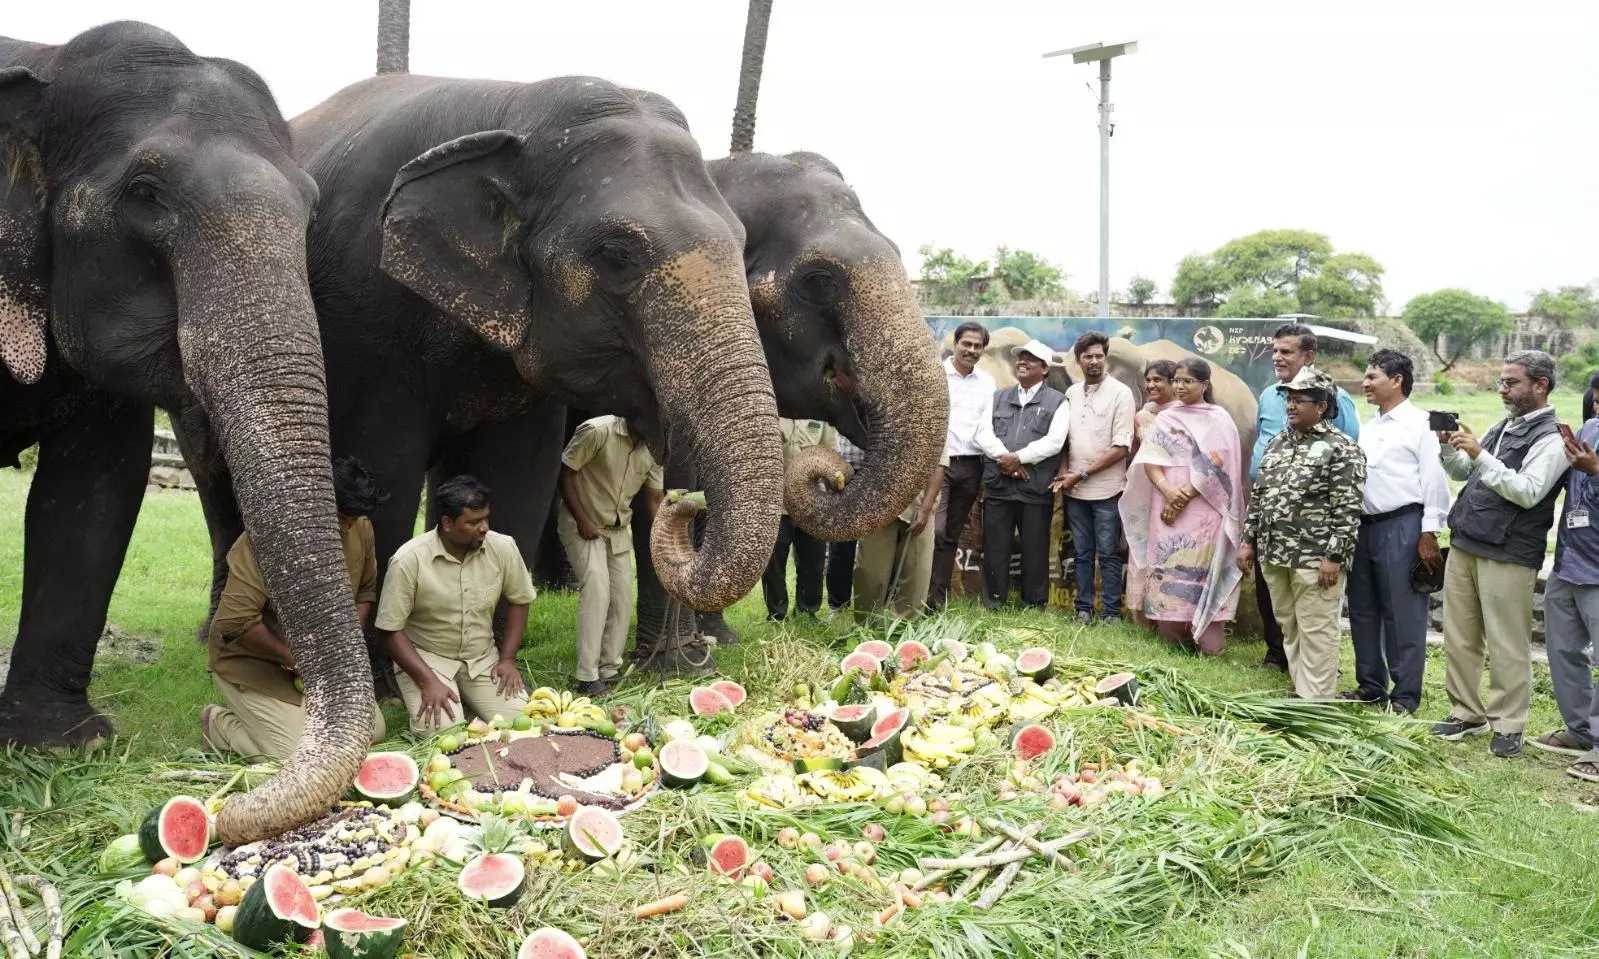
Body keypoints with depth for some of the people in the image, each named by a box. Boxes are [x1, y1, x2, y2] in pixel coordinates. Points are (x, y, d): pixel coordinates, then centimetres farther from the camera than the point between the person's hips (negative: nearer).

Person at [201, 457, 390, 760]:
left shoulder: (360, 528, -7)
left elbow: (365, 591, 10)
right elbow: (234, 622, -33)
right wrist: (295, 659, -24)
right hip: (252, 660, -7)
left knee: (374, 732, 1)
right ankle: (219, 724, 8)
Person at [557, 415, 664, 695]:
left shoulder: (653, 448, -5)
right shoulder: (596, 431, -23)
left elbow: (653, 499, -1)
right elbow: (564, 473, -16)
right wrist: (582, 520, -19)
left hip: (619, 529, 6)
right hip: (582, 526, -6)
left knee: (622, 596, 0)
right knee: (596, 586, -21)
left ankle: (609, 669, 11)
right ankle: (587, 677, -20)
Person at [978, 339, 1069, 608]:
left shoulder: (1057, 401, 4)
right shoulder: (999, 397, 15)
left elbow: (1054, 441, -8)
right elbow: (984, 433, 4)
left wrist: (1019, 458, -13)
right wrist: (1005, 458, -11)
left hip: (1035, 488, -3)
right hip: (998, 484, 3)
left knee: (1035, 551, 4)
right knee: (995, 548, 6)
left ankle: (1035, 607, 15)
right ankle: (992, 605, 15)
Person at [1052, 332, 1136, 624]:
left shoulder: (1121, 393, -8)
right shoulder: (1071, 393, 9)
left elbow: (1121, 447, -12)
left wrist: (1082, 474, -13)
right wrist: (1063, 472, -3)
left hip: (1106, 489, -5)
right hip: (1075, 490, 5)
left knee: (1108, 554, 1)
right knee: (1082, 553, 10)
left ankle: (1110, 612, 7)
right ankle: (1084, 609, 17)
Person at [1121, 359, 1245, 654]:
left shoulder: (1218, 420, 2)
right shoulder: (1164, 418, 12)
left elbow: (1217, 466, -7)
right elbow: (1149, 460, 3)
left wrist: (1185, 496, -14)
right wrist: (1168, 490, -15)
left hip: (1203, 512, -4)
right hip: (1166, 509, 4)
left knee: (1200, 572, -8)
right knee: (1167, 571, 1)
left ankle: (1208, 642, -5)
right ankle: (1173, 637, 8)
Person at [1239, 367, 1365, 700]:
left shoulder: (1341, 449, -8)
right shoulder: (1277, 443, 15)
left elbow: (1347, 509, -13)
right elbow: (1258, 495, 19)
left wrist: (1334, 556, -18)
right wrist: (1248, 541, 15)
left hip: (1315, 559, -7)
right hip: (1273, 554, 7)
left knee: (1316, 632, -3)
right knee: (1289, 628, 14)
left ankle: (1316, 702, 3)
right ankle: (1301, 693, 25)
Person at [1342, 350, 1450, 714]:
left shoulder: (1421, 424, -7)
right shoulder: (1368, 427, 16)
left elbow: (1434, 481, -11)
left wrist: (1429, 534, -15)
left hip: (1402, 527, -8)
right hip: (1364, 526, 8)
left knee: (1403, 614, -2)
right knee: (1363, 610, 13)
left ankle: (1405, 695, 6)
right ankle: (1370, 685, 24)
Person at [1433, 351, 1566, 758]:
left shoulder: (1551, 438, -8)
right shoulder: (1502, 428, 17)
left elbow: (1528, 492, -19)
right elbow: (1463, 473, 23)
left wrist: (1480, 455, -23)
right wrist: (1448, 447, 3)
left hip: (1507, 556, -8)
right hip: (1464, 545, 8)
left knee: (1507, 646, -2)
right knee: (1459, 638, 11)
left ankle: (1508, 725, 8)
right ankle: (1466, 714, 21)